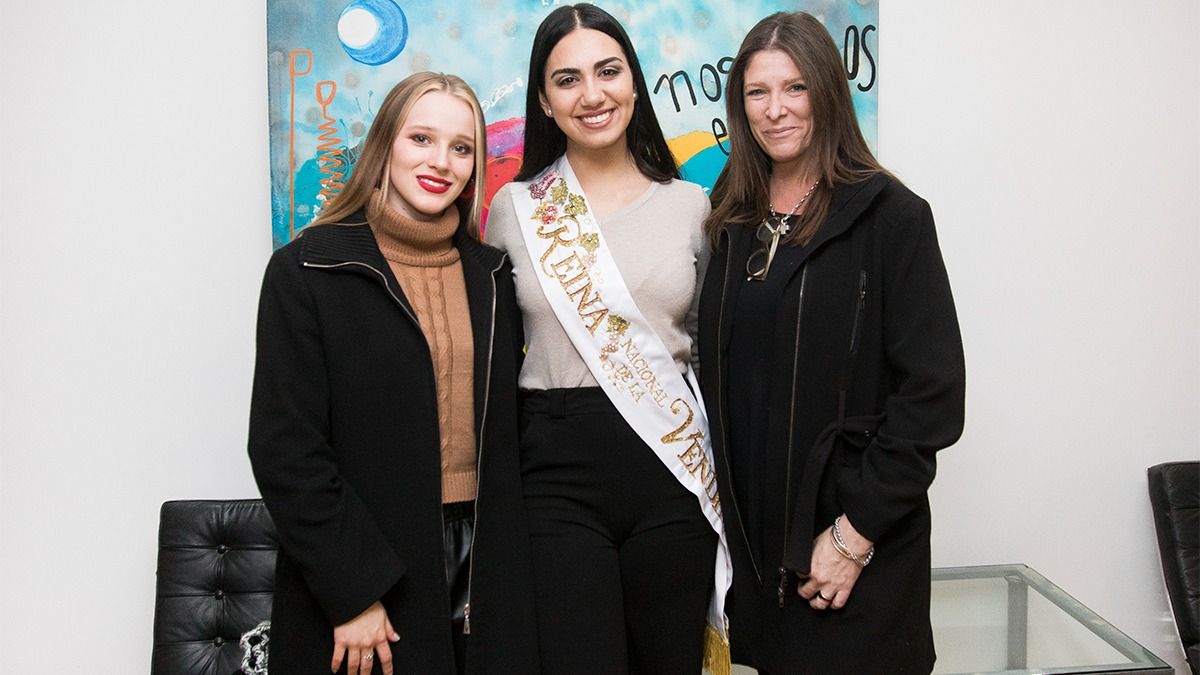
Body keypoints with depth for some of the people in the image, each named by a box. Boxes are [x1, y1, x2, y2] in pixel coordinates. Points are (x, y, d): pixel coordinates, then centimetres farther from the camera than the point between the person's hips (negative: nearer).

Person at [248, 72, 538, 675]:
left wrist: (507, 561, 4)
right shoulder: (306, 270, -6)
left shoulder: (489, 274, 8)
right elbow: (285, 448, -10)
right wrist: (352, 592, -14)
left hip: (486, 570, 4)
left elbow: (503, 427, 12)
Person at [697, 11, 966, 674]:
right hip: (750, 537, 5)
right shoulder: (732, 222, 8)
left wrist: (856, 533, -15)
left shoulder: (890, 215, -8)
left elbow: (932, 392, -13)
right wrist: (722, 509, 4)